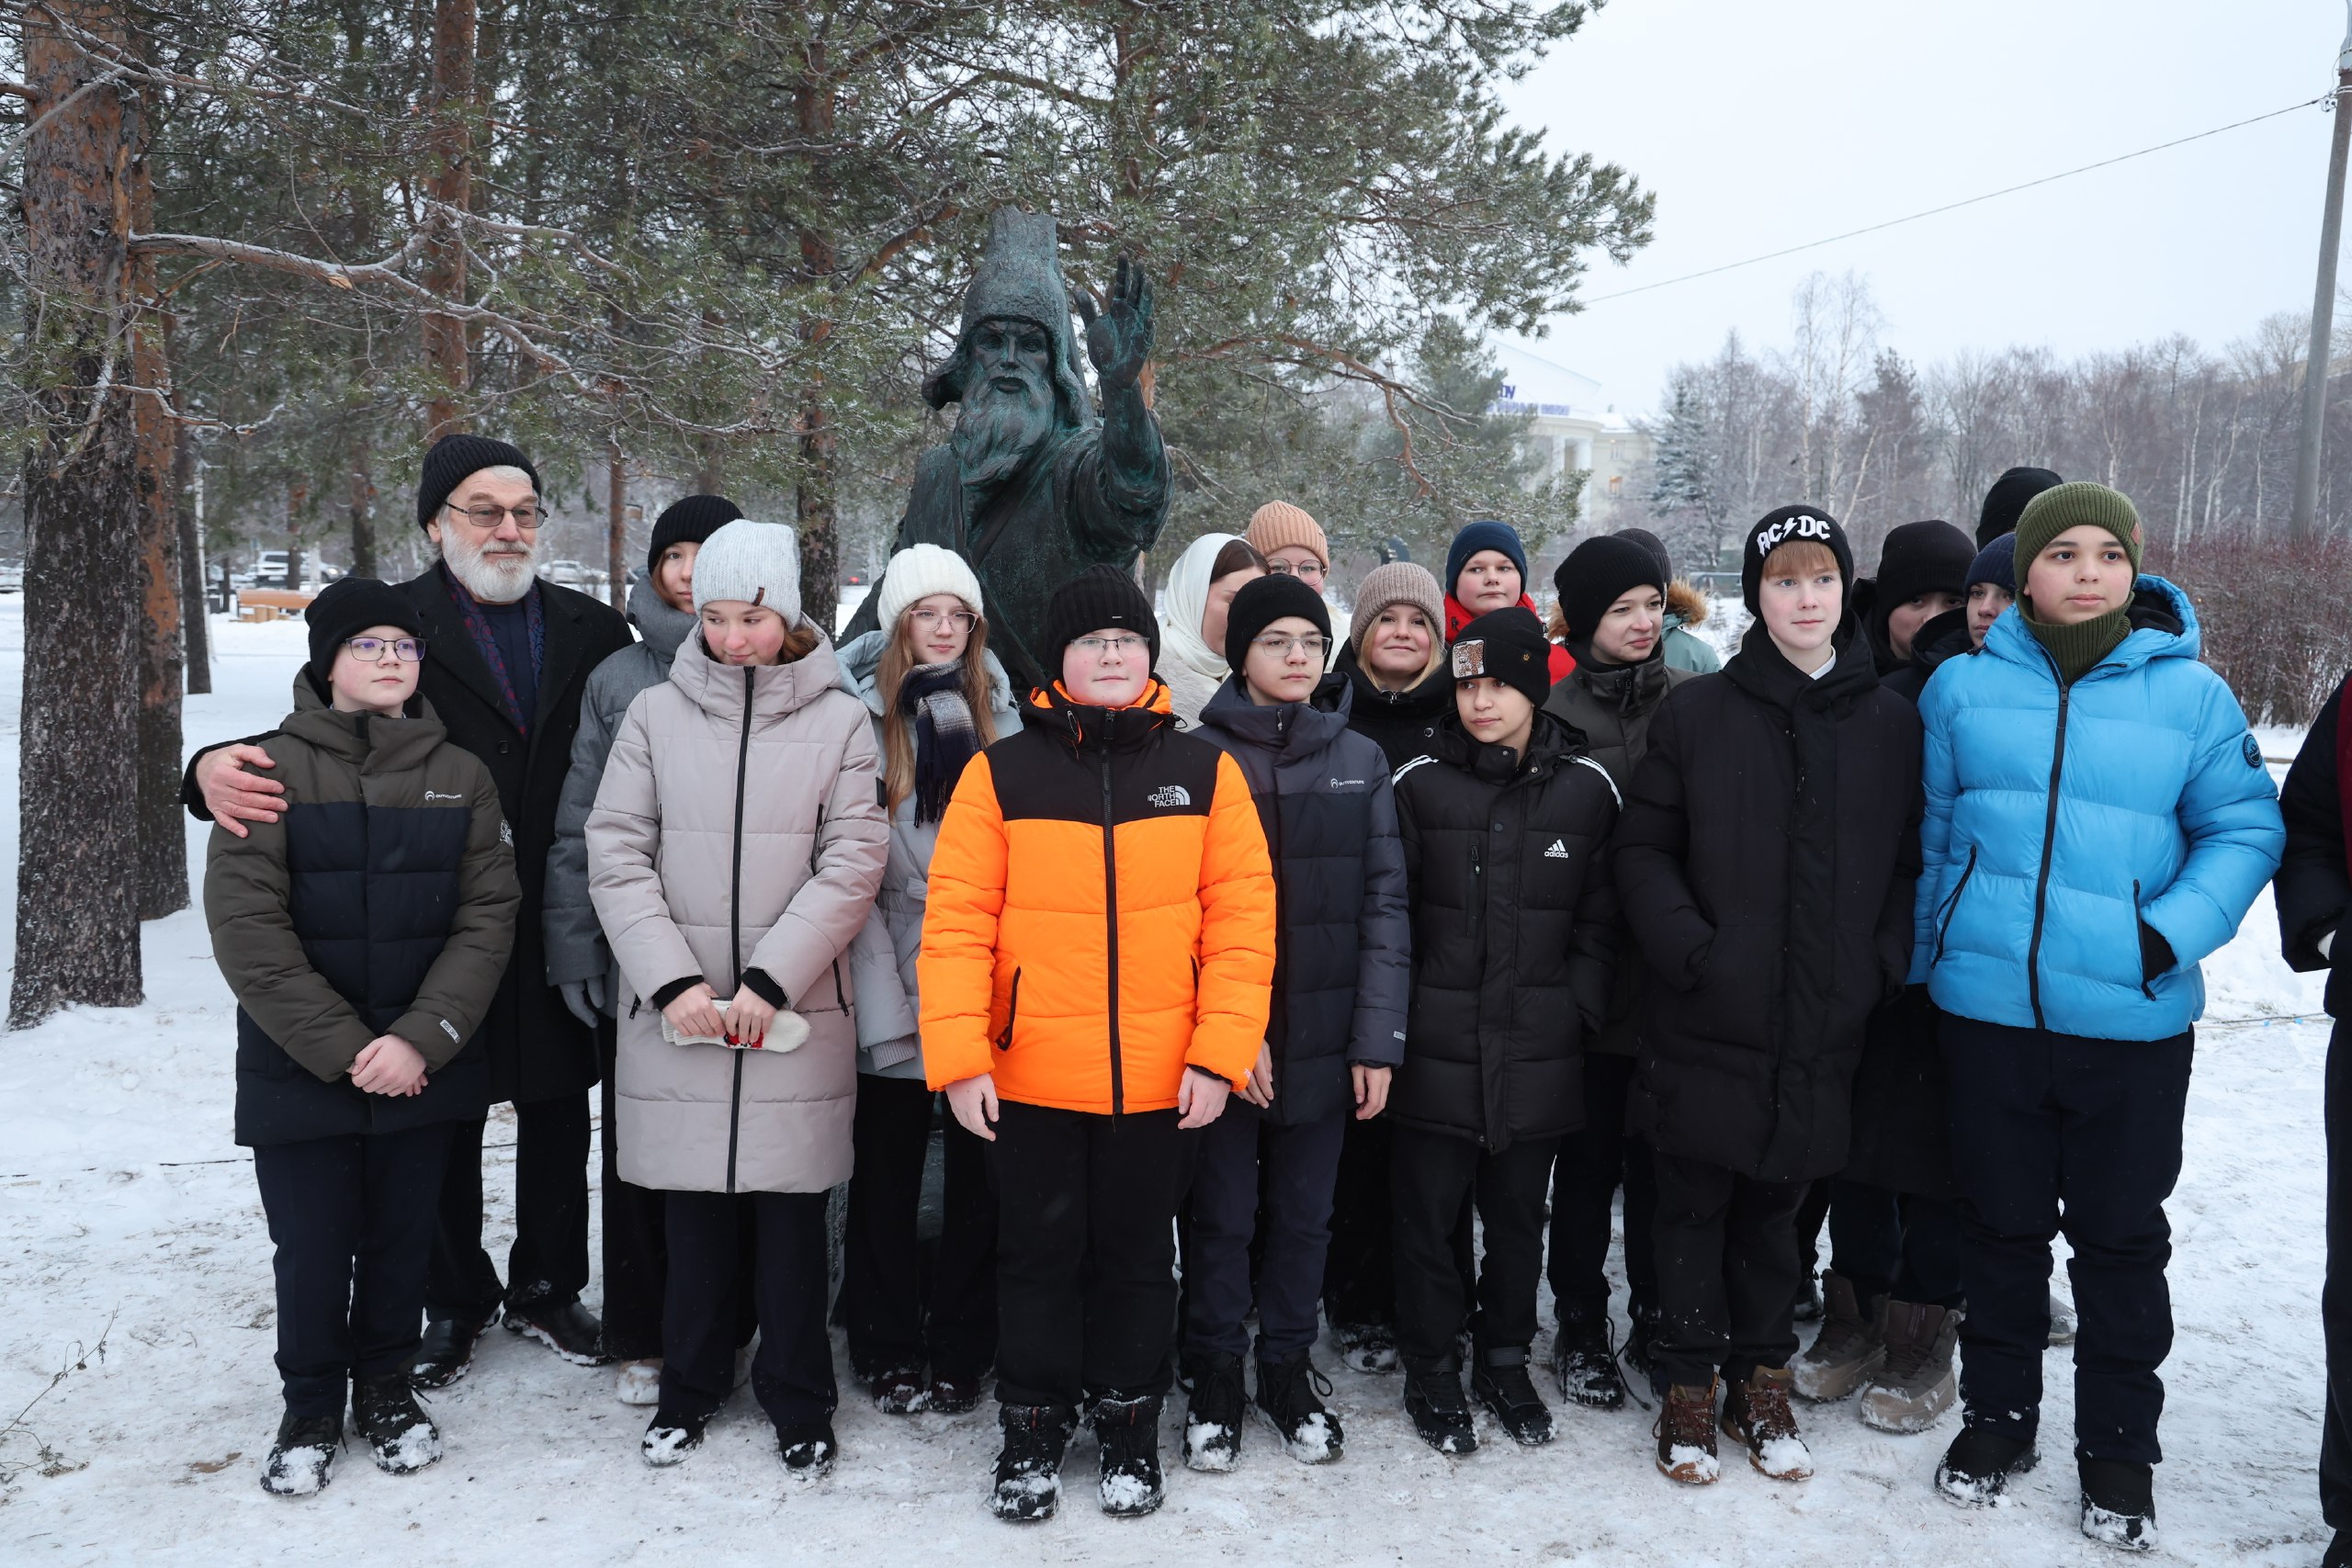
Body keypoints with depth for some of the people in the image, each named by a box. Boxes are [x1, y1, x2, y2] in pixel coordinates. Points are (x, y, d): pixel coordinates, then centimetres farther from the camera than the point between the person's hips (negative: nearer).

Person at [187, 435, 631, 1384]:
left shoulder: (593, 631, 6)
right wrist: (218, 769, -25)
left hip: (562, 936, 2)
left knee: (558, 1122, 14)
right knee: (444, 1128, 11)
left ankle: (548, 1288, 33)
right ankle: (456, 1302, 30)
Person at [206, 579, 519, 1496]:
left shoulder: (459, 775, 3)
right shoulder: (273, 768, -5)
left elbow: (487, 914, -3)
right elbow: (246, 924, -11)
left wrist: (423, 1038, -15)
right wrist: (342, 1048, -15)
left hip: (424, 1066, 2)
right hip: (298, 1068, -2)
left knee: (401, 1238, 12)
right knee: (312, 1248, 7)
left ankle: (385, 1386, 34)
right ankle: (312, 1408, 28)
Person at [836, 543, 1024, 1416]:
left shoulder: (1002, 719, 9)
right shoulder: (861, 721, 0)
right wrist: (881, 1000, -9)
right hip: (894, 984, -2)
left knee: (980, 1173, 7)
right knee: (887, 1172, 8)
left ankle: (961, 1351, 21)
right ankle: (887, 1350, 23)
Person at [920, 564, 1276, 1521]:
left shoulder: (1204, 772, 2)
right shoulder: (1001, 772, -1)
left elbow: (1241, 917, -2)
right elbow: (956, 920, -5)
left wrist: (1220, 1050, -8)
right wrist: (959, 1056, -12)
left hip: (1160, 1079, 1)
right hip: (1030, 1076, 0)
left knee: (1138, 1255, 14)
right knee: (1038, 1253, 13)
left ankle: (1130, 1425, 33)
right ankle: (1034, 1427, 31)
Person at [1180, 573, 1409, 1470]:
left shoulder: (1361, 761, 6)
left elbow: (1384, 902, 4)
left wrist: (1377, 1037, -2)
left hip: (1323, 1036, 3)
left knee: (1304, 1216, 13)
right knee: (1222, 1217, 7)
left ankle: (1288, 1371, 30)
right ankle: (1215, 1382, 24)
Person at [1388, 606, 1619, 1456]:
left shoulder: (1586, 787, 0)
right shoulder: (1421, 782, -2)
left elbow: (1598, 916, 6)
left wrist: (1576, 1008, -2)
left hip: (1538, 1050, 1)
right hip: (1437, 1046, -1)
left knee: (1519, 1213, 14)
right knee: (1429, 1213, 7)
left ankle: (1504, 1360, 32)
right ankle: (1432, 1369, 24)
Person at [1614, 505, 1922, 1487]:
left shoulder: (1892, 725, 6)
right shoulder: (1696, 712, 0)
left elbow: (1912, 865, 8)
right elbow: (1643, 851, -1)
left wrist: (1882, 967, -5)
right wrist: (1694, 954, -12)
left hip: (1821, 1029, 2)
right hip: (1706, 1023, -1)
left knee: (1775, 1204, 14)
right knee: (1694, 1204, 7)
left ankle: (1761, 1380, 29)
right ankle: (1690, 1387, 21)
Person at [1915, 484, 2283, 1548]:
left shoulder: (2191, 692, -2)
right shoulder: (1963, 687, 1)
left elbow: (2244, 828, 1)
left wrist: (2173, 933, -13)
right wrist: (1928, 958, 8)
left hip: (2133, 1020, -1)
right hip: (1987, 1009, 1)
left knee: (2121, 1236, 11)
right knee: (1999, 1224, 14)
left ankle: (2118, 1445, 27)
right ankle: (1997, 1414, 31)